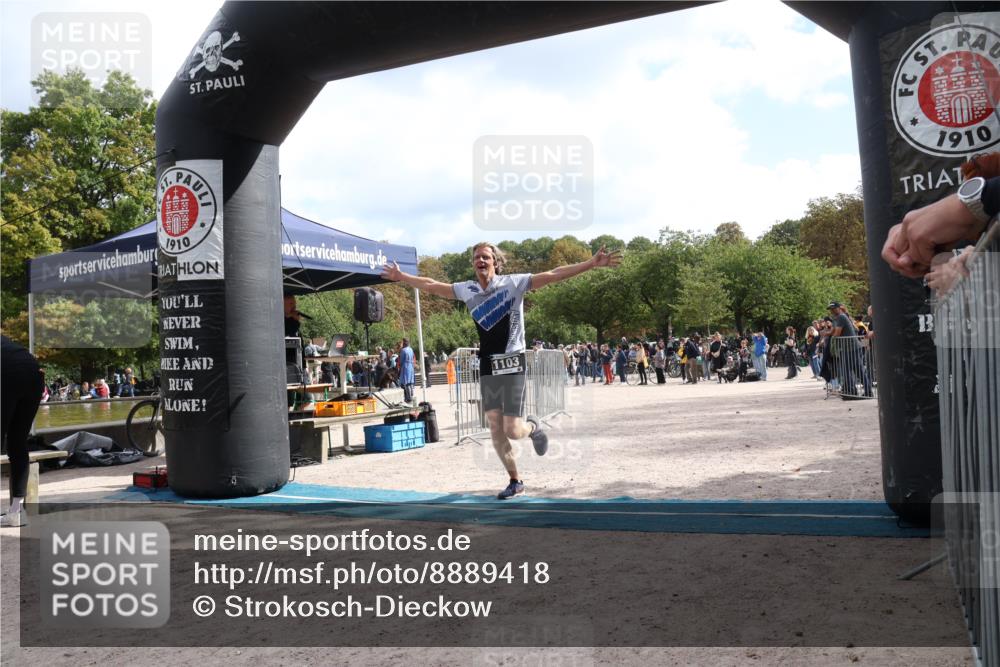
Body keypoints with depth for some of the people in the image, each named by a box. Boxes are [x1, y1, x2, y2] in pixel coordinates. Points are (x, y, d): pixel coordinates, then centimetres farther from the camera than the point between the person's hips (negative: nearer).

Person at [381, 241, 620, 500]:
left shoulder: (513, 282, -6)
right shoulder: (467, 289, 6)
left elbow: (554, 274, -12)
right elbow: (431, 285, 17)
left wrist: (592, 263, -18)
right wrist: (401, 276, 23)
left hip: (512, 364, -4)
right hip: (488, 366, 4)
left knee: (512, 431, -9)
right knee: (496, 430, 4)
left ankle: (533, 426, 28)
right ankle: (515, 481, 21)